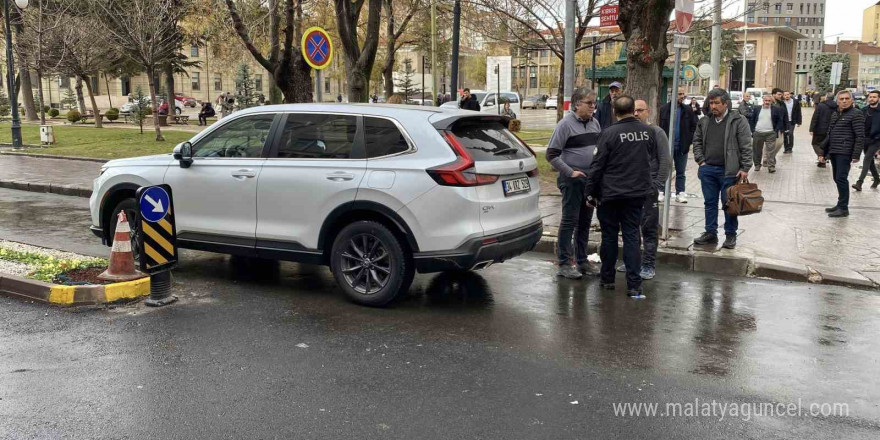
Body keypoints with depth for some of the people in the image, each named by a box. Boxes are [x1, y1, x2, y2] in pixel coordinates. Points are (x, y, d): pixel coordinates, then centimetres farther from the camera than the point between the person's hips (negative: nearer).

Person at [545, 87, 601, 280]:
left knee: (585, 222, 13)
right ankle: (564, 264, 5)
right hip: (572, 181, -6)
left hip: (591, 180, 7)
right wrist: (570, 172, -17)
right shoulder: (566, 124, -11)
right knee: (569, 221, -2)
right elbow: (552, 155, -13)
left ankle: (581, 260, 24)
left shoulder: (594, 123, 9)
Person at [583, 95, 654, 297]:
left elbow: (597, 165, -12)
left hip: (611, 193, -3)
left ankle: (607, 278, 22)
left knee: (609, 236, 11)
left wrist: (590, 192, -5)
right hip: (638, 192, 4)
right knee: (631, 236, 6)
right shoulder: (646, 130, 0)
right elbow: (653, 149, 19)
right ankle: (634, 285, 1)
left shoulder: (610, 133, -14)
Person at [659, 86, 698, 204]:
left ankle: (680, 193, 12)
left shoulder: (688, 110, 3)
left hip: (682, 146, 1)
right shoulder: (664, 109, -1)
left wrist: (689, 142, -6)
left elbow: (694, 127, 3)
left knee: (681, 172, 7)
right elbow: (660, 127, -1)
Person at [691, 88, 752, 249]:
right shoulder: (704, 122, 9)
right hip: (708, 169, 5)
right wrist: (701, 161, 6)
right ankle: (710, 233, 22)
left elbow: (746, 146, -6)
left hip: (729, 171, -5)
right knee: (710, 203, 11)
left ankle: (730, 235, 14)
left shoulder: (738, 121, -5)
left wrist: (745, 168, -10)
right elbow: (697, 141, 18)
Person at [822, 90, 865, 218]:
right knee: (837, 179, 12)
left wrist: (856, 155, -18)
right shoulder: (835, 114, 17)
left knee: (841, 179, -10)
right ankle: (840, 204, 22)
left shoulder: (856, 114, -6)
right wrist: (824, 151, 19)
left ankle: (843, 208, -6)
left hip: (844, 153, -8)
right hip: (834, 152, 8)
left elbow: (860, 136, -12)